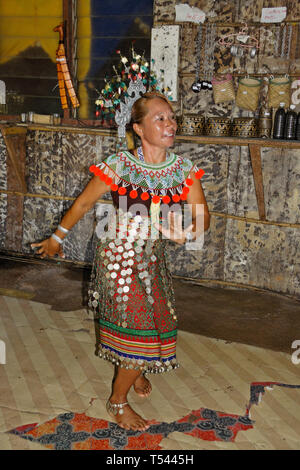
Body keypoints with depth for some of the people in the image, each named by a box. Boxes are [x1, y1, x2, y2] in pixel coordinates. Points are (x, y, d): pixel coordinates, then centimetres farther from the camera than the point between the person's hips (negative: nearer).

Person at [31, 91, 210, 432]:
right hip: (120, 256, -5)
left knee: (154, 319, 18)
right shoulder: (118, 166, -17)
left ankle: (133, 369, 52)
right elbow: (83, 202, -5)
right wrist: (56, 238, 6)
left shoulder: (184, 170, -5)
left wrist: (188, 232, -27)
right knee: (138, 329, -1)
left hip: (153, 257, 5)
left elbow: (203, 216, -4)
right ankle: (117, 400, 25)